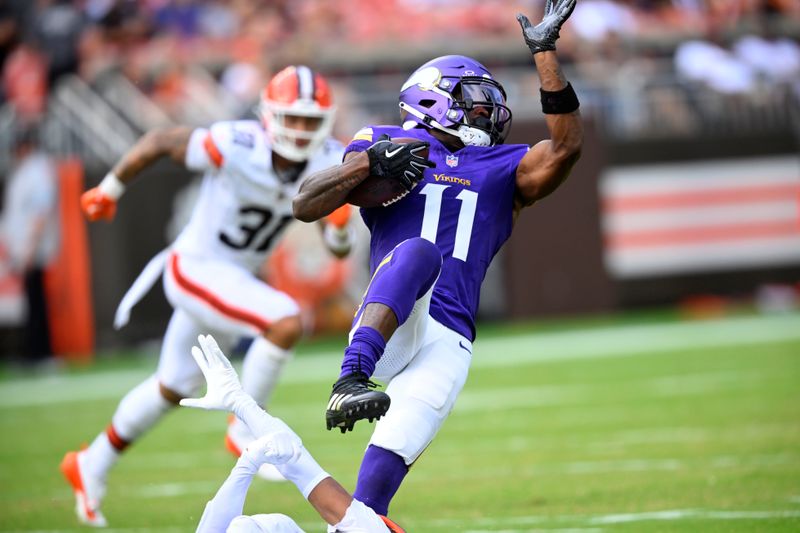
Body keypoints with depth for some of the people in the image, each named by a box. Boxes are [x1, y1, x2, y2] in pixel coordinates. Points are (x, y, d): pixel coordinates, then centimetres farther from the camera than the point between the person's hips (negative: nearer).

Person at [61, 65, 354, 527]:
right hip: (196, 268, -7)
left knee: (173, 389, 21)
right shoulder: (237, 148, -28)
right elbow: (160, 142, -12)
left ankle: (92, 467, 41)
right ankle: (245, 432, -9)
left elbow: (339, 248, -1)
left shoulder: (330, 164, -11)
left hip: (236, 278, 7)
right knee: (287, 322, -28)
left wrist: (339, 226, -24)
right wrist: (111, 190, -1)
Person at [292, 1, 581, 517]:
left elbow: (565, 147, 5)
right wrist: (368, 163, -8)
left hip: (446, 345, 3)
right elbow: (306, 206, 8)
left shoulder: (501, 170, 23)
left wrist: (546, 52, 2)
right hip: (388, 328, -2)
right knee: (419, 251, -33)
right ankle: (352, 381, -49)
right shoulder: (384, 145, 17)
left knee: (387, 465, -14)